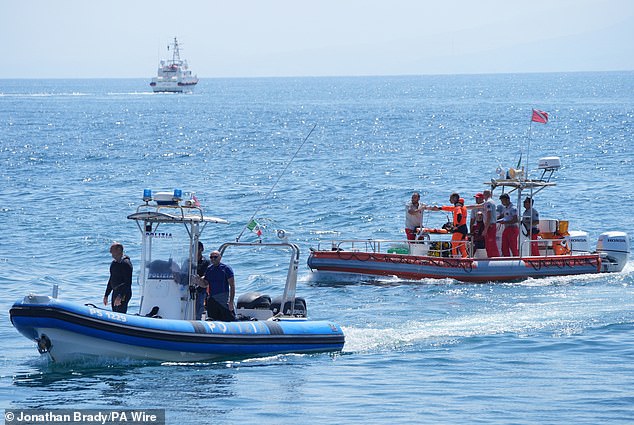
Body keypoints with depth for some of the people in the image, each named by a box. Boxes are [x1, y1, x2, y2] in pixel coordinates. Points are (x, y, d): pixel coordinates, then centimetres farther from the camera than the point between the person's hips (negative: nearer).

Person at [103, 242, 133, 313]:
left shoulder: (126, 263, -15)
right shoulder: (114, 263, 14)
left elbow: (128, 283, -20)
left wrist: (120, 296, -26)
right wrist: (106, 295, 21)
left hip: (124, 293, -9)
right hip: (115, 292, 9)